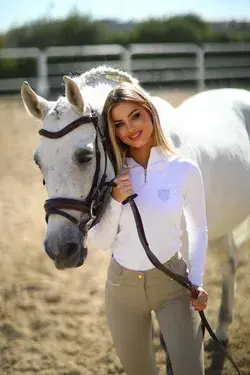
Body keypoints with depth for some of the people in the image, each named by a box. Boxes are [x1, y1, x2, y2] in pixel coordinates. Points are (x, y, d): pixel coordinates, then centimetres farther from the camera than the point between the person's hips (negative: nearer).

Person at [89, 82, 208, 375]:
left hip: (172, 280, -2)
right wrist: (116, 202, -20)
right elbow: (101, 242, -5)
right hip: (123, 285, 2)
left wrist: (197, 282, -7)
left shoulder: (184, 170, -8)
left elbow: (198, 230, 3)